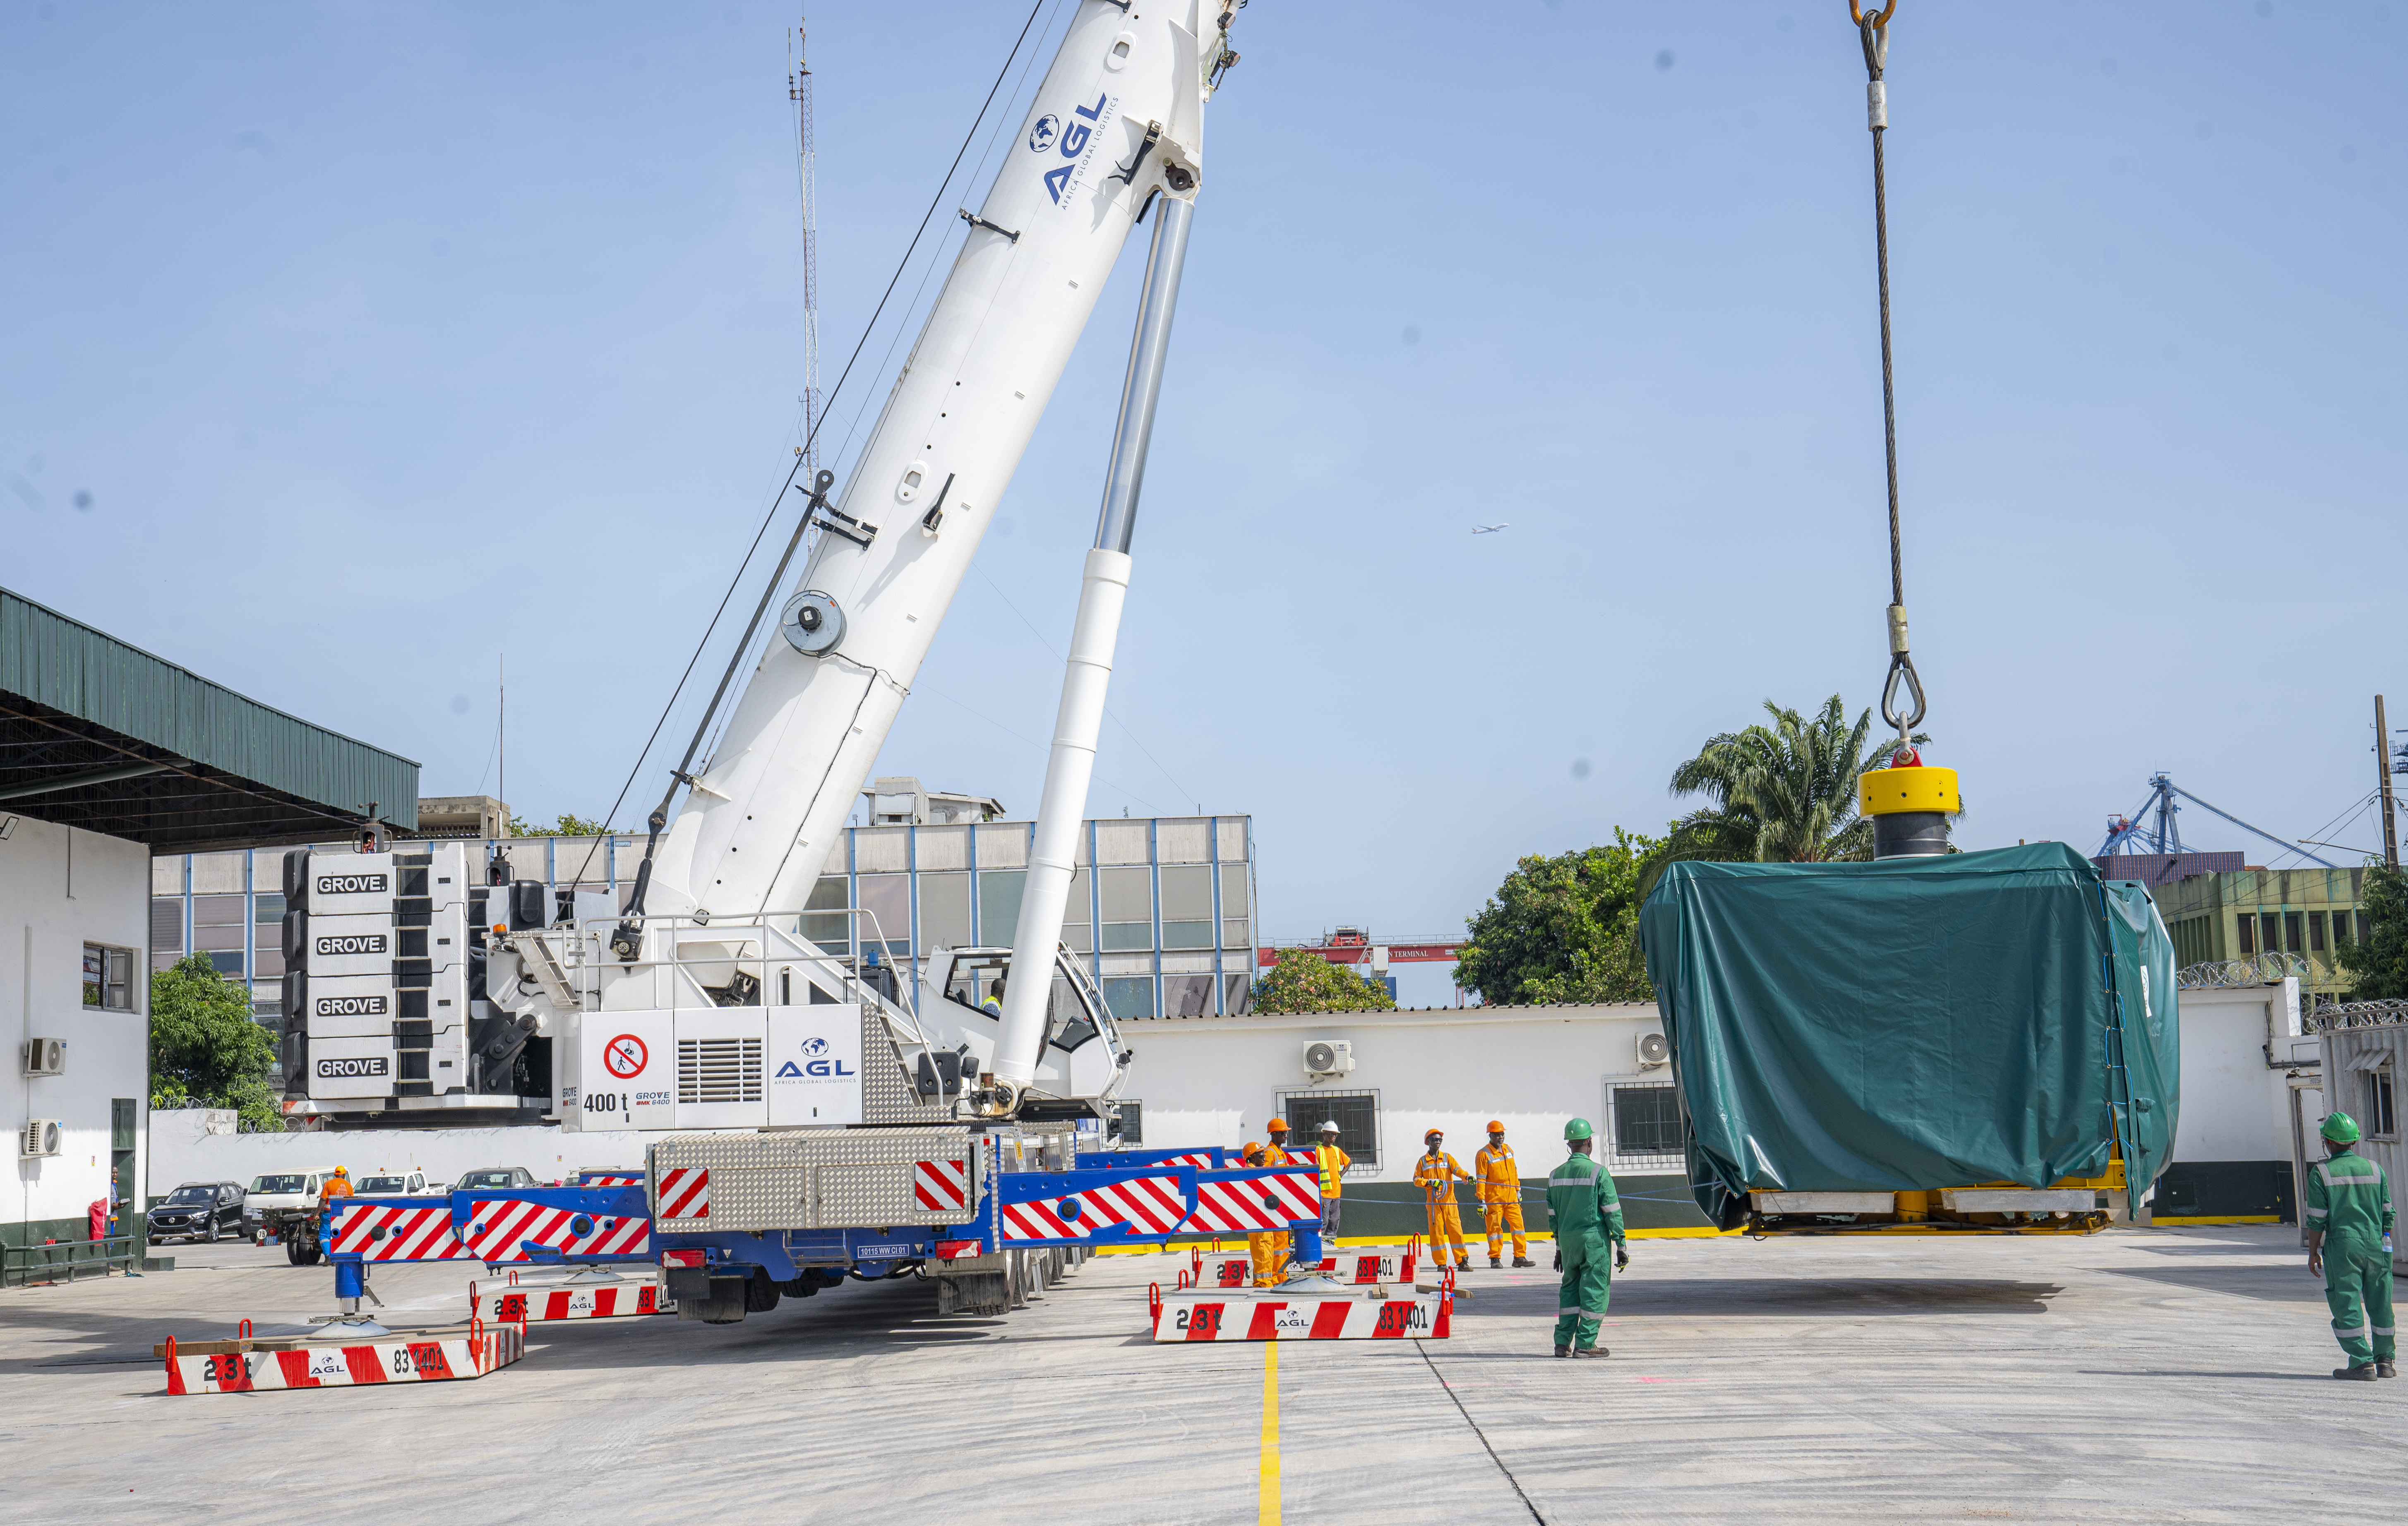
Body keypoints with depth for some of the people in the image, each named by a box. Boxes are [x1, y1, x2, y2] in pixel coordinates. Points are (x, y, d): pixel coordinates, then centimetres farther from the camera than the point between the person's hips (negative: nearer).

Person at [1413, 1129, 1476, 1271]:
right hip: (1433, 1202, 0)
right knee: (1436, 1232, -2)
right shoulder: (1423, 1161, 10)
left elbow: (1457, 1170, -6)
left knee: (1455, 1230, -6)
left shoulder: (1447, 1158, 10)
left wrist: (1467, 1176, -27)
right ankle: (1441, 1263, 4)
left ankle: (1462, 1262, -5)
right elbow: (1416, 1180, 6)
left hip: (1449, 1201, 0)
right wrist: (1430, 1182, -11)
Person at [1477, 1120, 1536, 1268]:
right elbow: (1481, 1179, -10)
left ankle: (1520, 1257, 7)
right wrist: (1482, 1201, -14)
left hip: (1511, 1197, 5)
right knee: (1494, 1227, 0)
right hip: (1494, 1198, -5)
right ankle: (1495, 1258, 10)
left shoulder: (1508, 1150, 11)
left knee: (1518, 1224, 2)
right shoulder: (1484, 1155, -9)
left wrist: (1518, 1190, 20)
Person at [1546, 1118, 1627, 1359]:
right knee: (1595, 1291, 2)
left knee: (1570, 1288, 16)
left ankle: (1563, 1342, 13)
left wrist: (1559, 1247, 22)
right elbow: (1612, 1211, -10)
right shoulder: (1597, 1172, -10)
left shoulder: (1556, 1175, 7)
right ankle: (1585, 1344, 0)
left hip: (1567, 1240, 5)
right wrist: (1621, 1244, -5)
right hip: (1594, 1239, -5)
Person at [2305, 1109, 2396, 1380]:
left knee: (2348, 1306, -1)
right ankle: (2384, 1360, 18)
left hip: (2341, 1246, -4)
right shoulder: (2374, 1169, 6)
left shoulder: (2322, 1173, -5)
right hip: (2375, 1245, 4)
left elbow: (2317, 1220, -7)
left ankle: (2362, 1363, -5)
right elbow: (2387, 1213, 8)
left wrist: (2313, 1254, 1)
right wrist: (2386, 1247, 18)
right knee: (2379, 1303, 13)